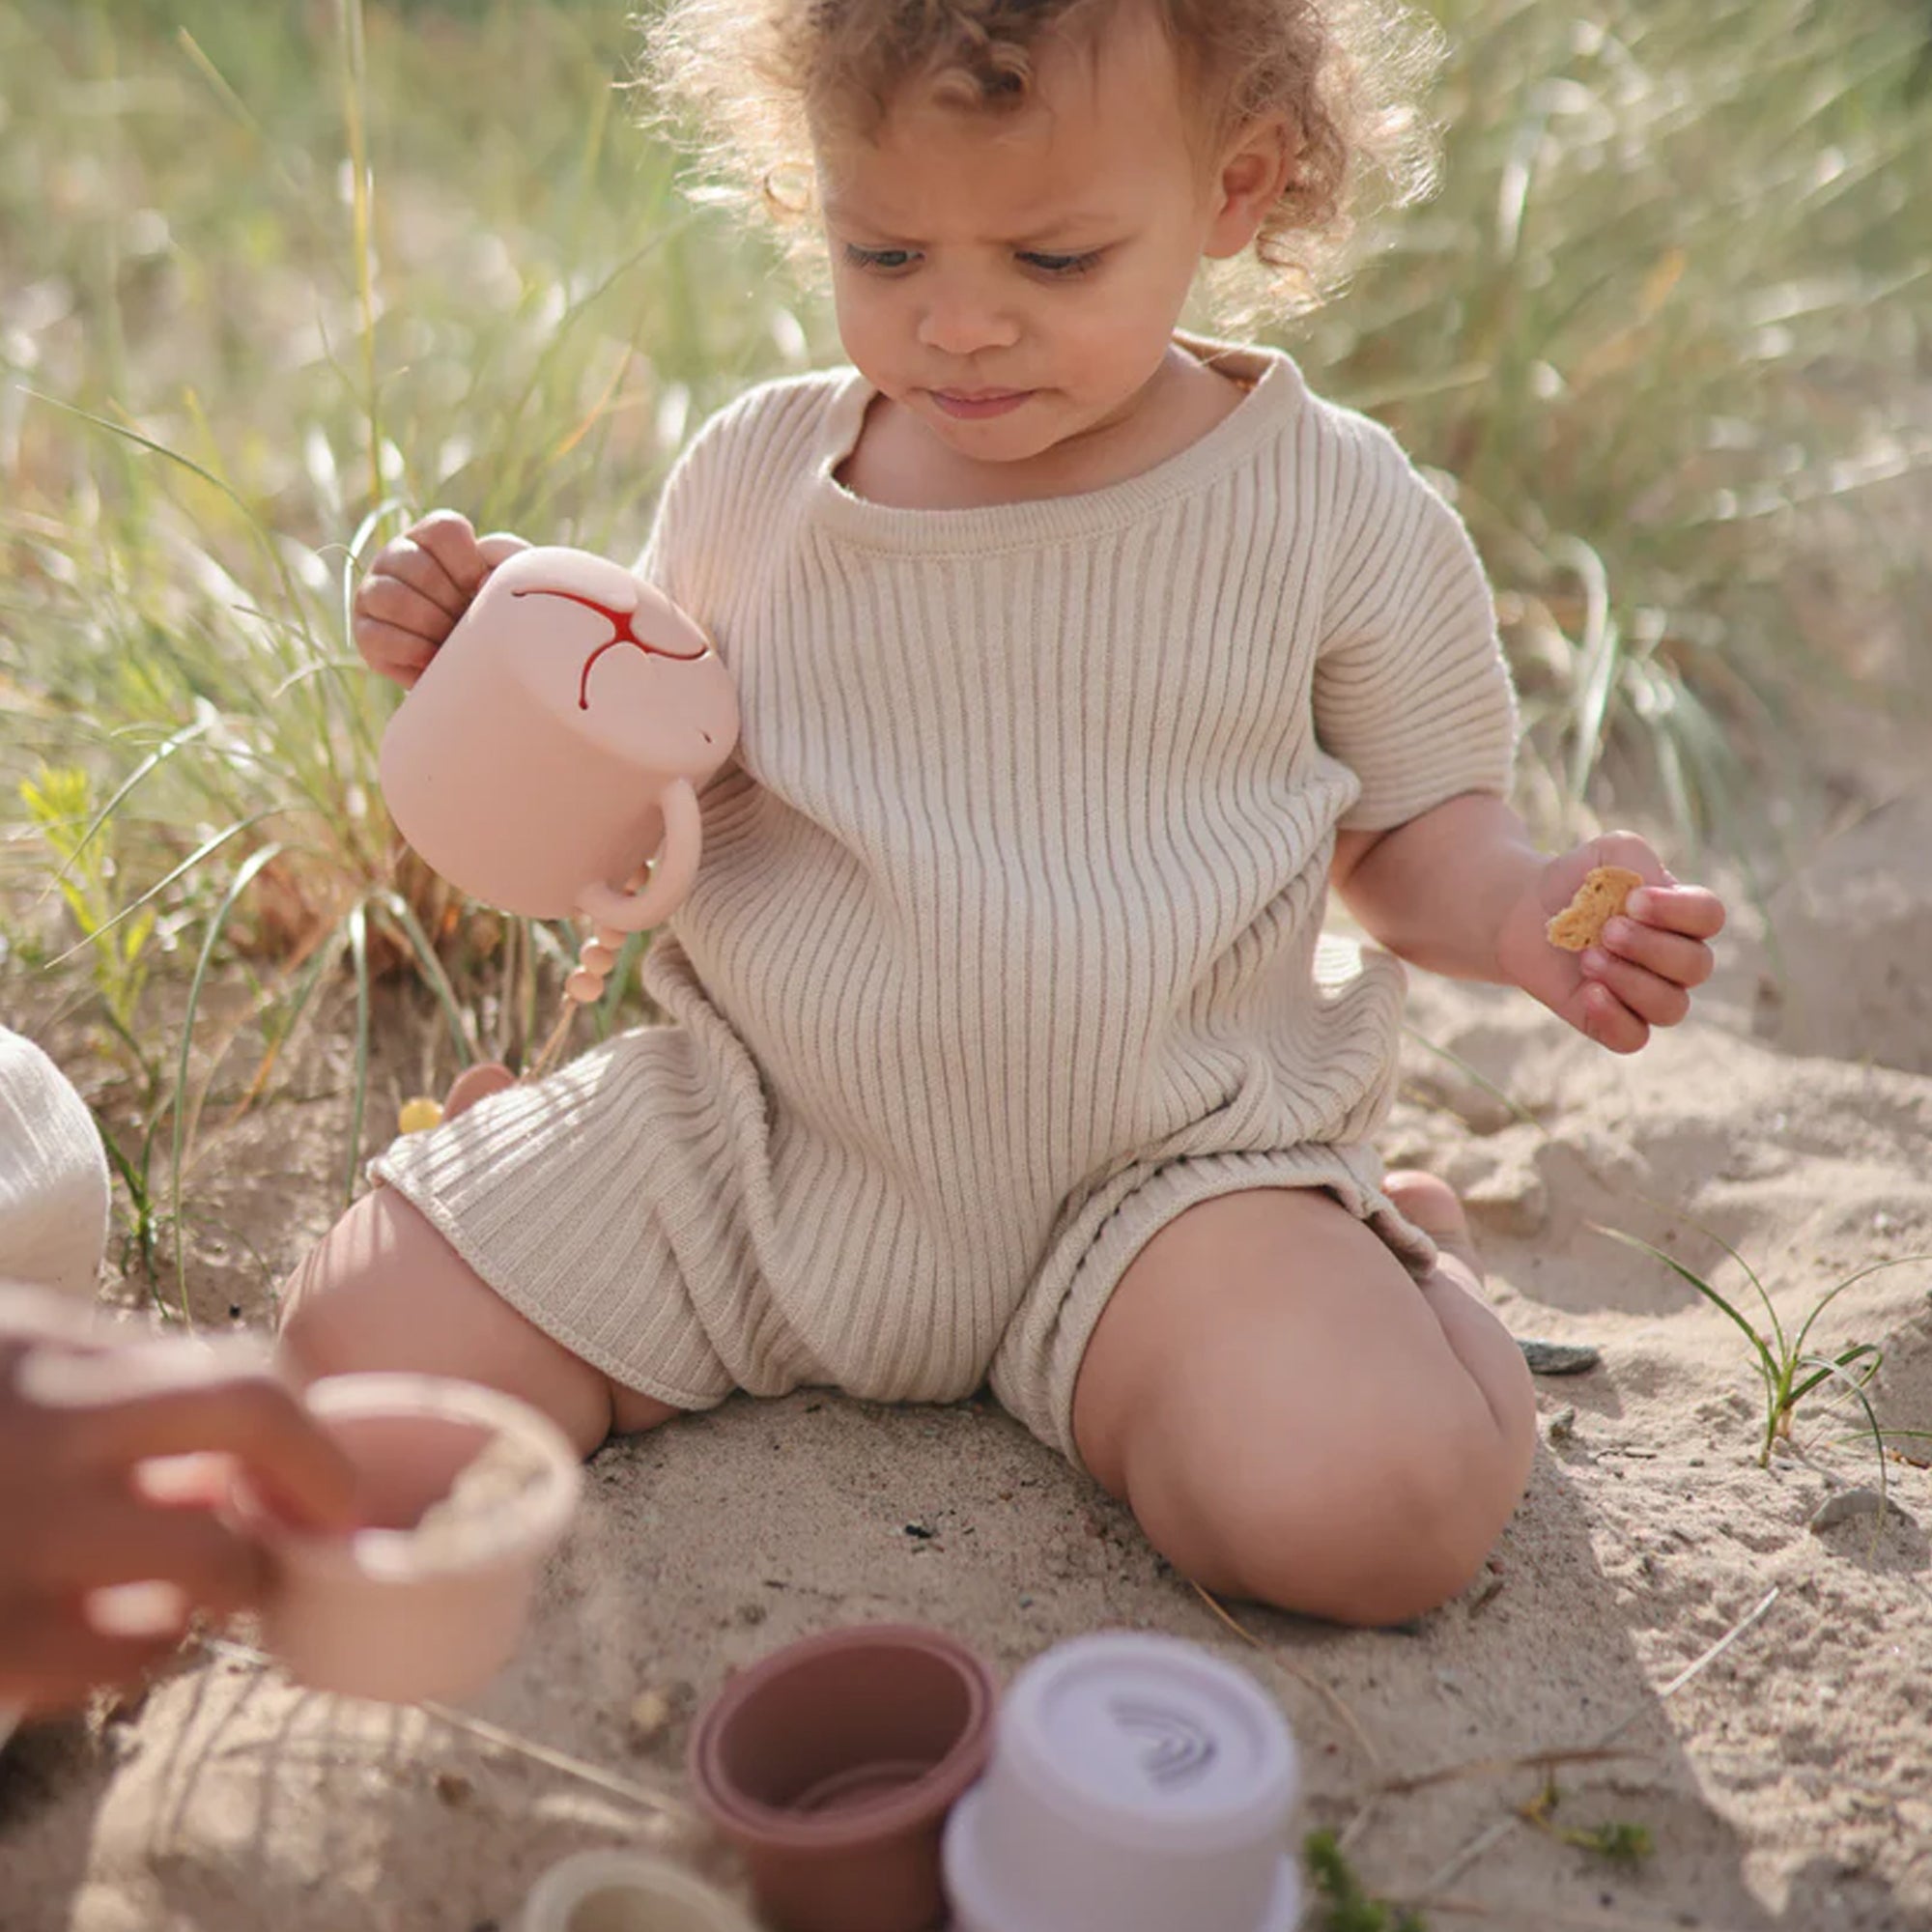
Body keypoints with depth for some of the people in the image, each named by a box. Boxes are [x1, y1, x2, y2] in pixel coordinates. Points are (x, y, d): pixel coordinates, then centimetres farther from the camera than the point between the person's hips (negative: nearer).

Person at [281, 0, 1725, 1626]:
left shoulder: (1332, 512, -6)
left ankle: (1406, 1250, 7)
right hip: (751, 1142, 3)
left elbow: (1412, 824, 7)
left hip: (1164, 1169, -2)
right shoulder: (753, 477, 0)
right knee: (367, 1353, -8)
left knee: (1365, 1509, -26)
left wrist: (1518, 910, -15)